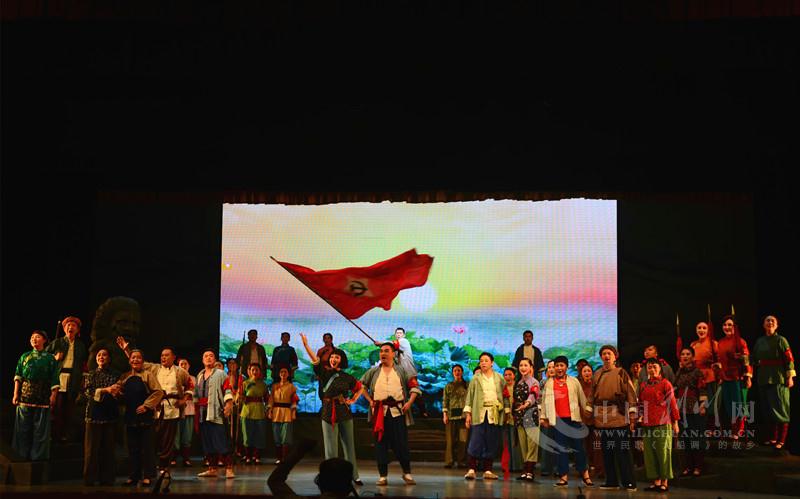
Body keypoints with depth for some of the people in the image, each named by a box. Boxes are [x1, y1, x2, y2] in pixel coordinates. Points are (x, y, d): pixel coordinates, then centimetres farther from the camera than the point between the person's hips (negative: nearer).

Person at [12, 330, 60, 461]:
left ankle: (38, 456, 4)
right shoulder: (25, 356, 14)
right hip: (25, 394, 2)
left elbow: (54, 379, 1)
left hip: (42, 395, -2)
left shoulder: (50, 358, 7)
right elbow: (18, 376, 9)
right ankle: (23, 455, 10)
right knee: (23, 426, 3)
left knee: (40, 427, -2)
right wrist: (15, 393, -1)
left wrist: (53, 395, -9)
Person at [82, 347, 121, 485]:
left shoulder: (114, 376, 11)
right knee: (92, 448, -2)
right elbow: (87, 391, -3)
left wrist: (116, 393, -13)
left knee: (108, 448, 1)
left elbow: (118, 394, 10)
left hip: (110, 415, 1)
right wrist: (105, 390, -14)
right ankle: (90, 478, 3)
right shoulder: (91, 374, 9)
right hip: (94, 414, -1)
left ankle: (107, 478, 6)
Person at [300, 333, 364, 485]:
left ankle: (354, 475, 12)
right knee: (331, 447, -1)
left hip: (344, 412, 2)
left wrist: (353, 400, 8)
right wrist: (306, 345, -26)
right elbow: (315, 360, -12)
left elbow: (360, 387, 22)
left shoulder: (347, 377, 7)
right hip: (328, 412, -2)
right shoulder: (324, 373, 2)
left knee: (349, 445, 6)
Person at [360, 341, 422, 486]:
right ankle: (382, 476, 8)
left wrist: (409, 402, -5)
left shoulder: (401, 371, 9)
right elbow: (362, 386, 17)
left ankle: (407, 473, 10)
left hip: (397, 411, -1)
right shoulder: (373, 371, 13)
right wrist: (370, 400, 5)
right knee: (381, 444, 2)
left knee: (401, 444, -2)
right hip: (379, 412, 1)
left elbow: (414, 386, 7)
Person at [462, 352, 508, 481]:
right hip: (479, 414, -1)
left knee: (492, 443, 1)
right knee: (476, 442, -8)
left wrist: (507, 411, 2)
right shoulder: (475, 379, 9)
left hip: (495, 415, 1)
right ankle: (471, 469, -6)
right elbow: (469, 396, 7)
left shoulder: (499, 378, 12)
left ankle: (487, 470, 7)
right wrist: (468, 414, -1)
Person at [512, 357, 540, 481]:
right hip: (519, 415, 6)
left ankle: (530, 471, -14)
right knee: (522, 444, 5)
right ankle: (526, 470, 7)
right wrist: (514, 414, 14)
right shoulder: (518, 384, 17)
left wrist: (527, 403, -40)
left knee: (532, 442, -11)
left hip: (531, 414, -6)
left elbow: (533, 395, -21)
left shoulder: (534, 382, -2)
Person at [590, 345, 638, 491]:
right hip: (602, 417, 5)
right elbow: (592, 395, 17)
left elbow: (630, 393, -2)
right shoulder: (597, 374, 13)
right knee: (606, 451, 8)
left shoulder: (621, 373, 1)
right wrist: (589, 411, 13)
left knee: (622, 451, -6)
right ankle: (611, 482, 16)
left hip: (619, 417, -4)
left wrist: (632, 415, -7)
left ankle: (629, 483, -1)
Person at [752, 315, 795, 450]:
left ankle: (781, 441, -2)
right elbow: (754, 360, 14)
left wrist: (790, 377, -14)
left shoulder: (781, 340, -4)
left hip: (779, 379, -5)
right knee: (768, 409, 8)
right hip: (763, 379, 5)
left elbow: (789, 359, -8)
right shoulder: (759, 342, 11)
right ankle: (772, 438, 17)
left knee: (780, 410, -4)